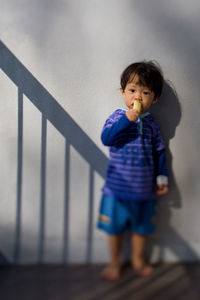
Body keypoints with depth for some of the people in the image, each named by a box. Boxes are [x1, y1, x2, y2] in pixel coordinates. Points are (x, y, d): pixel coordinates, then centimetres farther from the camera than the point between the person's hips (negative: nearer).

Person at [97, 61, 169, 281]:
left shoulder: (151, 123, 2)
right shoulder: (118, 117, -7)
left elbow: (159, 152, 10)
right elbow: (106, 138, -24)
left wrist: (162, 177, 7)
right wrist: (128, 119, -31)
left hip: (144, 189, 3)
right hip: (118, 188, -2)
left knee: (141, 227, 17)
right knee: (115, 228, 10)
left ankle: (138, 260, 39)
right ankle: (114, 263, 31)